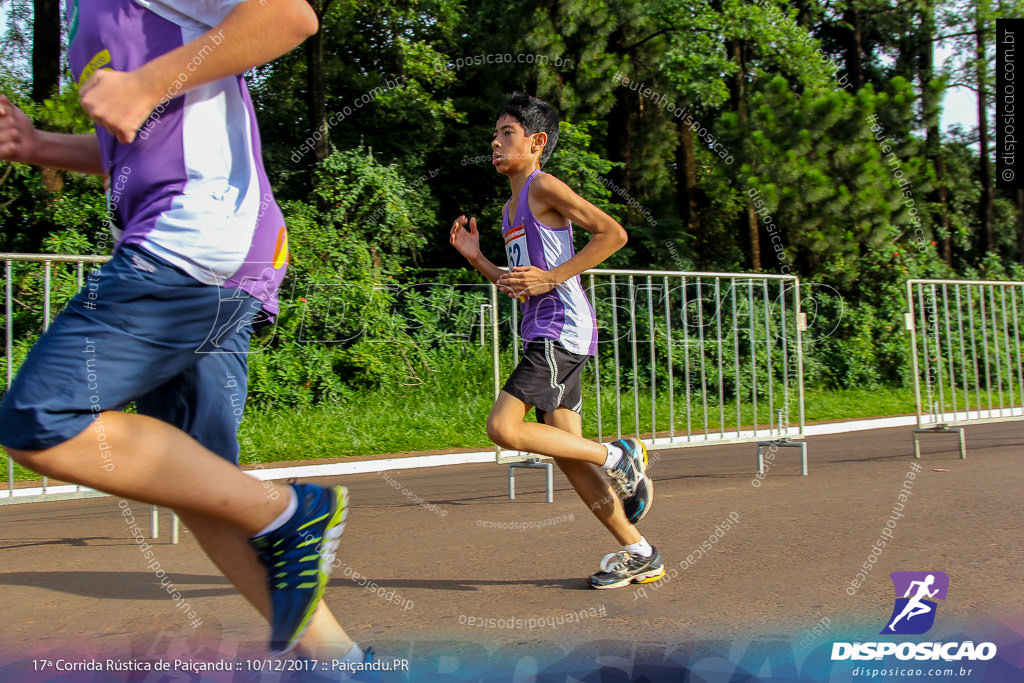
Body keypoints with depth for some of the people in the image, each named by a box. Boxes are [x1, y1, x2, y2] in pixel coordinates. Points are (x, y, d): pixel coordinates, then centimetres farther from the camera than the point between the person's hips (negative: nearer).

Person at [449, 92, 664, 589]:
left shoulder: (545, 186, -4)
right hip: (542, 335, 9)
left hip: (562, 328, -9)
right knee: (567, 454, 6)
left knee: (503, 426, -17)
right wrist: (475, 257, 13)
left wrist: (553, 277, -16)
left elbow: (612, 233, -12)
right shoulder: (511, 208, 22)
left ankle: (618, 456, -5)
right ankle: (639, 554, 12)